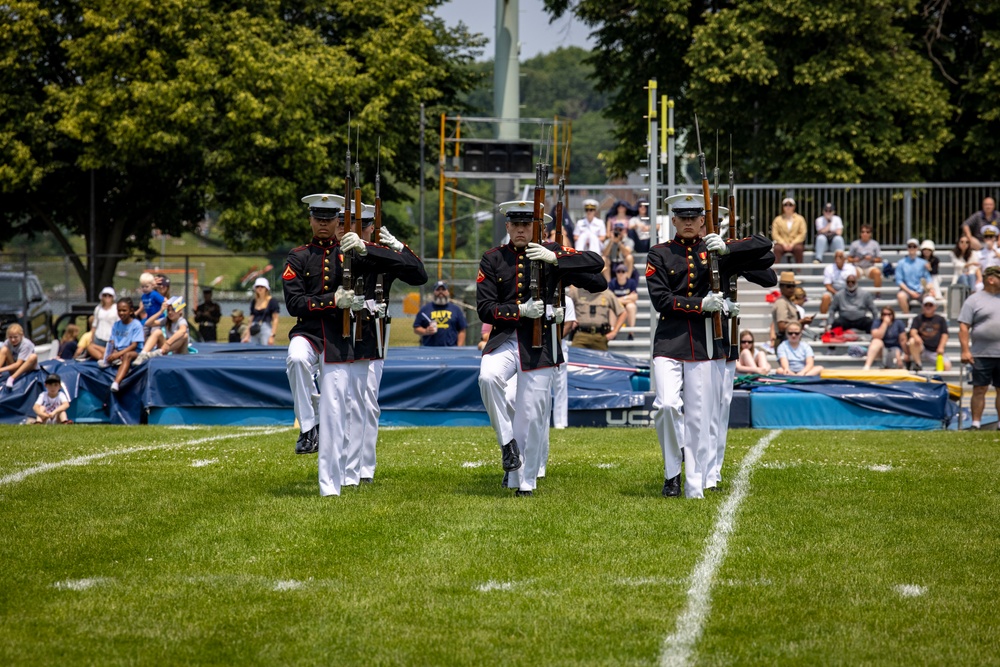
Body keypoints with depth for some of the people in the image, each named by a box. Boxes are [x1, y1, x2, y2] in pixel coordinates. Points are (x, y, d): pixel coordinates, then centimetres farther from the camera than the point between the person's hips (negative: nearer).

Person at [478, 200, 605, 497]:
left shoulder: (550, 253, 3)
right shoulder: (493, 259, 6)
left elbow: (596, 262, -7)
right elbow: (485, 308, 0)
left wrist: (554, 258, -18)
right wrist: (520, 310, -16)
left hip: (540, 344, 0)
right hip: (504, 338, 0)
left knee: (533, 415, 0)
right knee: (488, 377, -31)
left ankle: (524, 482, 14)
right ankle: (507, 442, -12)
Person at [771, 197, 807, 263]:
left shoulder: (800, 219, 9)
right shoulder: (778, 220, 9)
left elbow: (802, 234, 2)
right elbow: (775, 234, 1)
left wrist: (793, 243, -13)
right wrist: (783, 243, -14)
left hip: (795, 243, 0)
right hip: (782, 243, 0)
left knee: (798, 248, -35)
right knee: (777, 248, -34)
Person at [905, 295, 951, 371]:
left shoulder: (940, 319, 14)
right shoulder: (918, 319, 12)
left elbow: (945, 335, 6)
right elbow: (913, 331, -5)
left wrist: (941, 347, -12)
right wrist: (916, 336, -30)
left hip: (936, 351, 0)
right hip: (921, 350, 0)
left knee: (947, 365, -28)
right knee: (912, 341, -32)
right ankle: (918, 365, -22)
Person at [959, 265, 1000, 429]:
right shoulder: (974, 300, -1)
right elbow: (963, 327, -6)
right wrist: (965, 350, -14)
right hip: (982, 355, -4)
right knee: (979, 389, -1)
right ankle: (976, 424, 4)